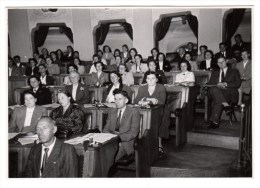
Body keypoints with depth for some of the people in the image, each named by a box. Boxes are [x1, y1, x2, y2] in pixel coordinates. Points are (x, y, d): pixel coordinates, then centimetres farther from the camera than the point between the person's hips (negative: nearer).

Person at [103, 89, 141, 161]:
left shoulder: (134, 112, 2)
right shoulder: (111, 111, 18)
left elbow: (133, 132, -7)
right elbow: (106, 128, 14)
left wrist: (119, 138, -20)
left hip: (125, 143, -4)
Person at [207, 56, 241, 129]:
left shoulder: (234, 71, 20)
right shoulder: (215, 73, 29)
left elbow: (238, 83, 5)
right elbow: (209, 83, 16)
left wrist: (226, 84, -9)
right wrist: (217, 84, -6)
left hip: (229, 93, -2)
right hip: (216, 92, 3)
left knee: (217, 100, -38)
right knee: (213, 88, -37)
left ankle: (215, 121, -40)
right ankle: (226, 105, -45)